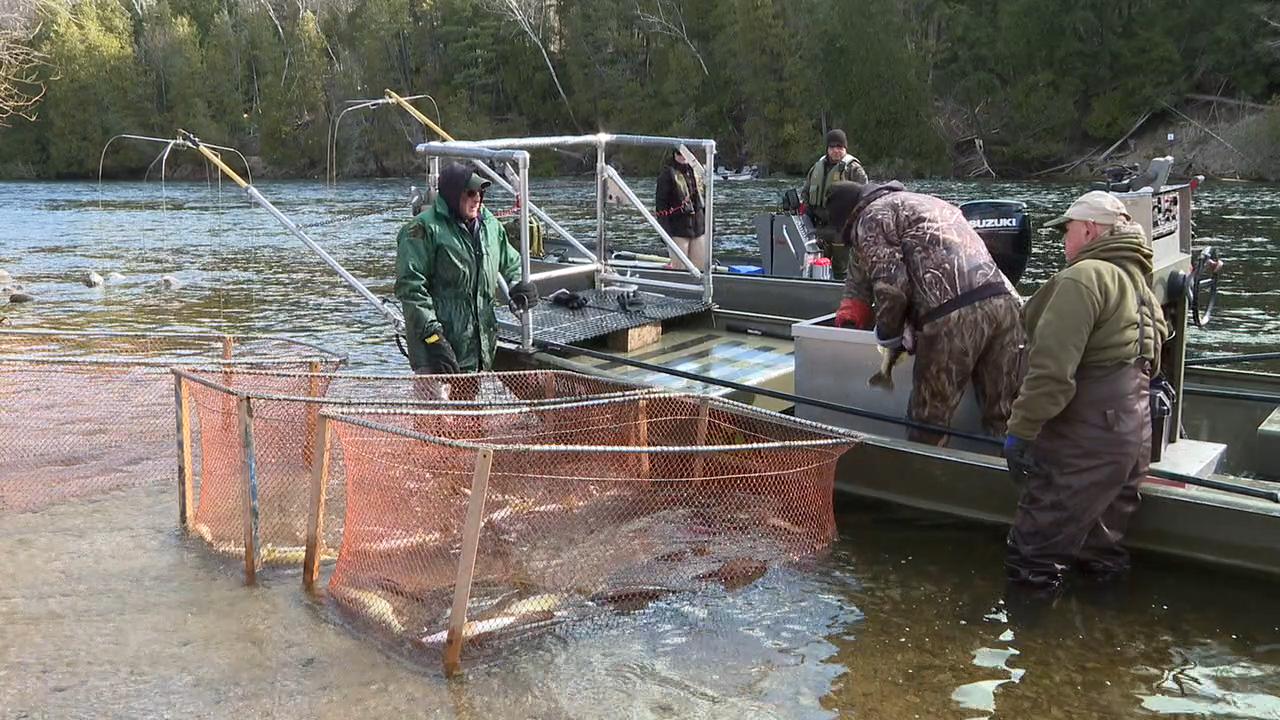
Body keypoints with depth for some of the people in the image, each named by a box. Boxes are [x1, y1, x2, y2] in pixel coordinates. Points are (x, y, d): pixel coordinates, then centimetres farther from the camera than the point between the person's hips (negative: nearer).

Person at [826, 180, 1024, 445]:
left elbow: (891, 286, -3)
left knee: (927, 427, 5)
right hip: (1004, 299, 8)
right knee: (1002, 421, 11)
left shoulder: (871, 217, 9)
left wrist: (888, 334, 13)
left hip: (952, 316, -8)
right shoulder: (926, 202, 35)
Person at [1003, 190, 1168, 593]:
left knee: (1034, 557, 0)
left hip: (1083, 446, -10)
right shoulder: (1140, 284, 18)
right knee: (1101, 551, 22)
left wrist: (1021, 430, -19)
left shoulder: (1085, 277, -15)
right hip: (1133, 436, 10)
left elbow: (1052, 368, -23)